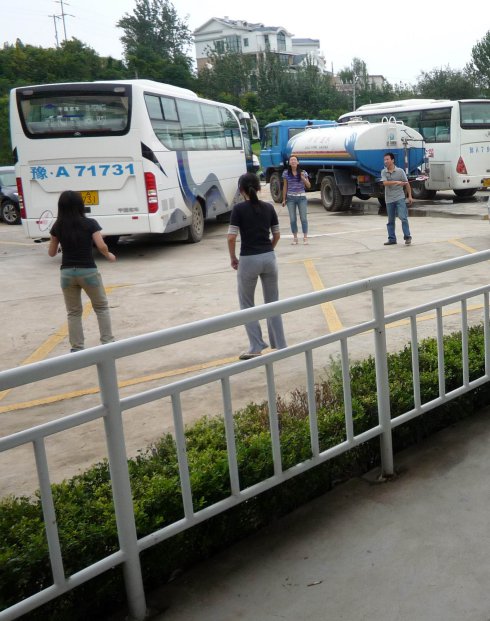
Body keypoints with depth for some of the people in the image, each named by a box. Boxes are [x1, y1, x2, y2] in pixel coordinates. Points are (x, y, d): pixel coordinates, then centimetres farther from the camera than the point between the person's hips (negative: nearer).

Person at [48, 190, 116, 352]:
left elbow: (51, 253, 8)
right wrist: (109, 255, 5)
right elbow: (101, 246, -15)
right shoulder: (90, 223, -7)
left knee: (73, 312, 14)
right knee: (101, 307, 16)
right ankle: (107, 342, 13)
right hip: (88, 271, -2)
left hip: (67, 272, 2)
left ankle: (77, 348, 14)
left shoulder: (57, 227, 1)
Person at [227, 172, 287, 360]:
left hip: (249, 260, -4)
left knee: (247, 305, 12)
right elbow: (277, 235, 9)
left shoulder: (239, 209, -9)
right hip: (269, 258, 4)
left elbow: (231, 238, -13)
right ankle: (280, 345, 17)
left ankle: (256, 347, 6)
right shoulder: (269, 207, 4)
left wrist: (233, 258, 0)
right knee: (273, 303, 15)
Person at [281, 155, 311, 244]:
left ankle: (305, 237, 7)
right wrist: (284, 199, 5)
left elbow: (309, 186, 1)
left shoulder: (303, 172, 1)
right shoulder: (286, 173, 3)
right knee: (292, 219, 2)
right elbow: (285, 187, 7)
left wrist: (303, 178, -16)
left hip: (301, 197, -1)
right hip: (291, 198, 1)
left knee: (303, 218, 0)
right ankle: (295, 237, 12)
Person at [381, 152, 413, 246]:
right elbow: (385, 183, -15)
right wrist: (397, 182, -24)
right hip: (389, 199, 2)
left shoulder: (400, 171, 0)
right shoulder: (383, 172, 2)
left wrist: (409, 196, 1)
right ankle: (392, 239, 15)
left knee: (403, 217, -12)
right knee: (390, 220, 8)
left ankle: (407, 237, -4)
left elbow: (407, 184, 4)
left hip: (400, 198, -2)